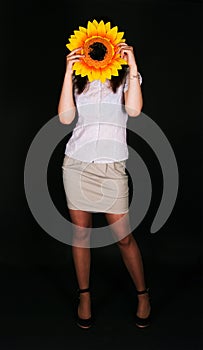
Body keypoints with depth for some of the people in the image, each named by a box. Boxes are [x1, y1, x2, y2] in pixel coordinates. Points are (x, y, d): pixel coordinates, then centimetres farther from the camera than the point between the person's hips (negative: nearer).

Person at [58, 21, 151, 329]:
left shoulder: (126, 77, 6)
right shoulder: (79, 80, 10)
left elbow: (134, 109, -15)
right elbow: (65, 117, -6)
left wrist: (133, 66, -15)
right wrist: (68, 73, -7)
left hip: (112, 167, -2)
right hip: (77, 164, 2)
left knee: (124, 236, 0)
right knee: (81, 233, 8)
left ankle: (143, 295, 21)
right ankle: (84, 296, 25)